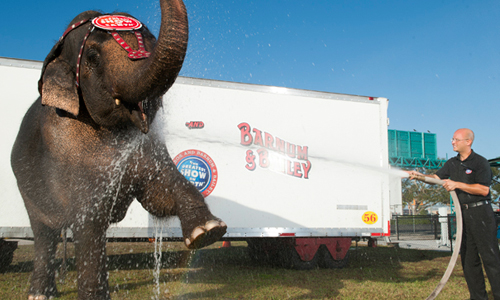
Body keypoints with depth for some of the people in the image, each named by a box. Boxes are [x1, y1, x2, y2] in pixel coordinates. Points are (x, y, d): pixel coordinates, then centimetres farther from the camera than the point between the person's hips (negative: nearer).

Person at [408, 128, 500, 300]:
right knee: (468, 258, 9)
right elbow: (436, 178, 12)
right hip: (463, 213, 7)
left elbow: (483, 189, -15)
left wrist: (457, 184, -18)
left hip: (481, 213, -7)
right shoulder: (452, 163, 13)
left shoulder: (480, 162, -7)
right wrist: (420, 176, -6)